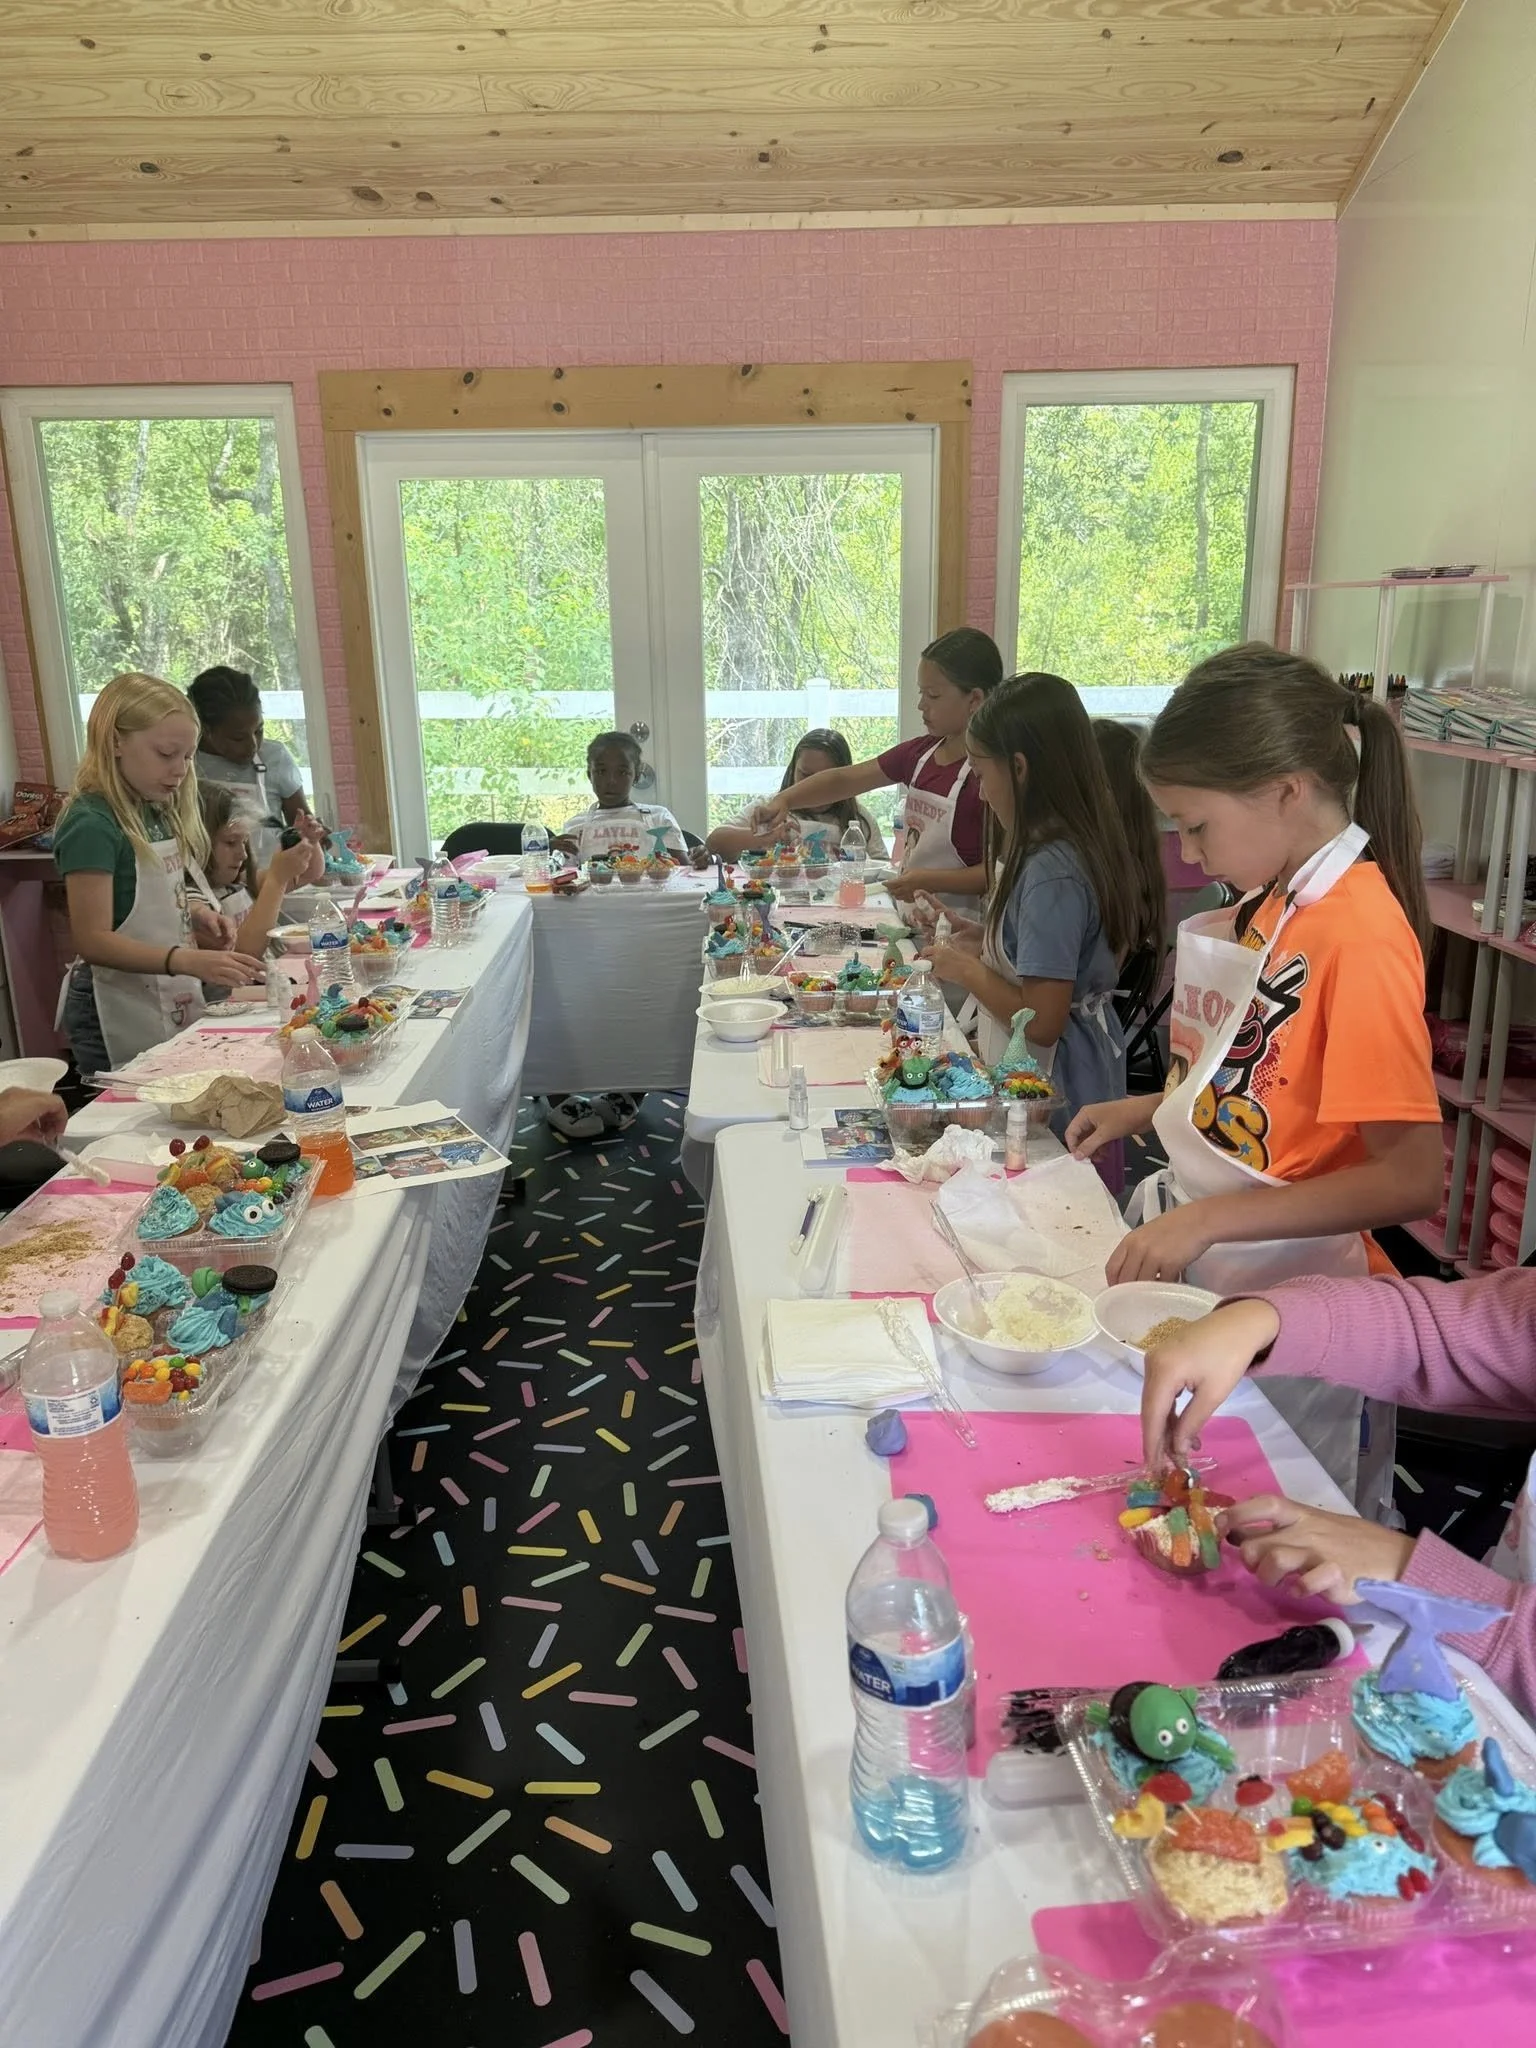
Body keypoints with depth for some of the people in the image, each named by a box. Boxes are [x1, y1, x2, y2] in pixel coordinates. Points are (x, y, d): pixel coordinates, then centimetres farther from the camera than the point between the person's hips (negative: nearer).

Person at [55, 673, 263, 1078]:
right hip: (118, 1018, -8)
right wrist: (187, 960, -33)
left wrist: (195, 917, 0)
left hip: (173, 1005, 8)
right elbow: (93, 941, -21)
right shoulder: (92, 825, -16)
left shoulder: (158, 813, 7)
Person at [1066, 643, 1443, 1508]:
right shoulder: (1275, 903, 4)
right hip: (1204, 1265, 8)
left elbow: (1411, 1178, -24)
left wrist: (1207, 1219, -27)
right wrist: (1150, 1109, 6)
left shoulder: (1363, 935, -22)